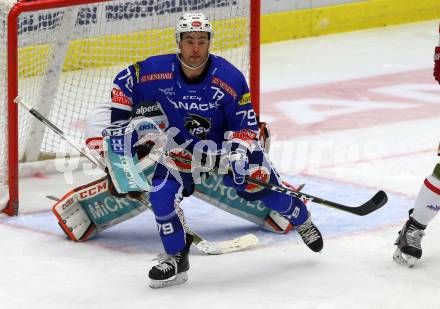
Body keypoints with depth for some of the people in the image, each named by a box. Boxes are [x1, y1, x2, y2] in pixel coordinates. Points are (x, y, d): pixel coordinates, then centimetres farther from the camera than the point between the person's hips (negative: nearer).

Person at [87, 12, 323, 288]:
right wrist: (119, 119, -7)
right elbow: (124, 83, -1)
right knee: (161, 193, -23)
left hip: (224, 144, 0)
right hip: (179, 149, 0)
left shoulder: (229, 78, -22)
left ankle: (303, 222, 32)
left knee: (264, 185, -3)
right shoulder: (157, 71, -20)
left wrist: (239, 154, -29)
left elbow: (246, 124, -14)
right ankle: (177, 259, -6)